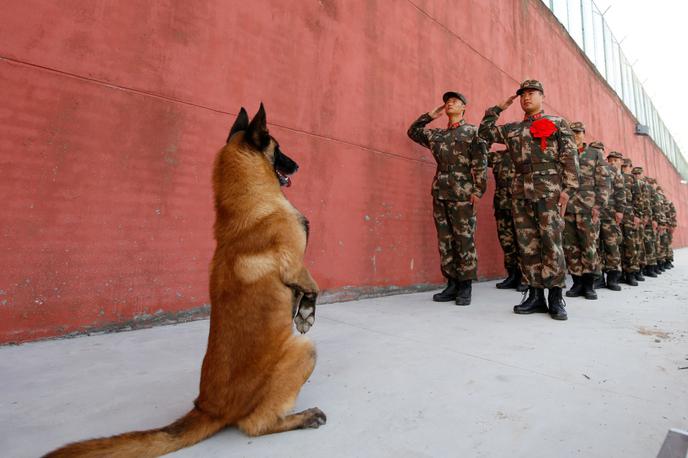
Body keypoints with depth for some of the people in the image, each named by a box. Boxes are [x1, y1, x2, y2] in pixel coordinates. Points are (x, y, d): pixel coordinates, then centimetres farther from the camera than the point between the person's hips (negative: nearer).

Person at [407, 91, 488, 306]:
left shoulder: (473, 131, 4)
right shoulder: (437, 134, 17)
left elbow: (480, 163, -4)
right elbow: (413, 131, 30)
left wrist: (478, 190, -12)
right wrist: (431, 115, 21)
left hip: (462, 193, -5)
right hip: (440, 193, 5)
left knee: (464, 240, -3)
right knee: (445, 240, 5)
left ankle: (465, 287, 6)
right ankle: (452, 284, 14)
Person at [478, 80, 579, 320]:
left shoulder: (557, 123, 10)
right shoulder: (512, 128, 21)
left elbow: (569, 157, 2)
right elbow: (485, 131, 21)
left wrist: (568, 188, -10)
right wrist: (499, 107, 22)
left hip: (549, 189, -4)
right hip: (520, 191, 4)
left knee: (551, 243, -7)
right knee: (527, 245, 2)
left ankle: (556, 298, 0)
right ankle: (536, 295, 9)